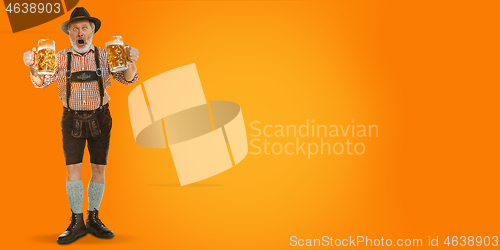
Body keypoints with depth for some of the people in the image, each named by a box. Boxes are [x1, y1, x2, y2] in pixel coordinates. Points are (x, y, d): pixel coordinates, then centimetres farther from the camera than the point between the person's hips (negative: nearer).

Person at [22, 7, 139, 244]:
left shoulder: (104, 55, 0)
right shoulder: (60, 58, 1)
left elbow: (127, 78, -9)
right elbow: (41, 82, -7)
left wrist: (131, 62, -31)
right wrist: (33, 66, -29)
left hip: (100, 117, 0)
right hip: (72, 119, 0)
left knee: (99, 168, 4)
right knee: (72, 168, -5)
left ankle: (93, 219, 17)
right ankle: (77, 222, 6)